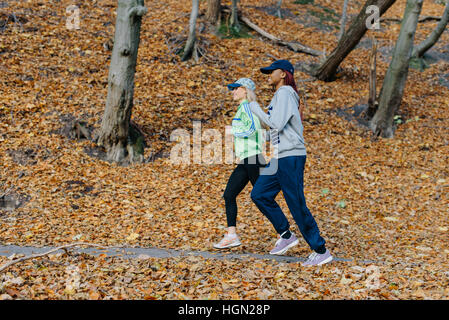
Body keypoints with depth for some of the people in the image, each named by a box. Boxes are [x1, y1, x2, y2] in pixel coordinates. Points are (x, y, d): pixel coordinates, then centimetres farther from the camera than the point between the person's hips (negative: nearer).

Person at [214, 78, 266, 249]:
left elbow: (252, 128, -22)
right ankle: (231, 235, 4)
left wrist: (235, 132, -9)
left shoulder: (246, 106, -8)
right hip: (245, 161, 10)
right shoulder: (244, 108, 20)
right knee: (229, 195, 4)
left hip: (252, 159, -10)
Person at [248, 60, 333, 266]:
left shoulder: (285, 93, -11)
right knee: (259, 194, 10)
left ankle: (321, 251, 1)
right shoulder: (280, 95, 19)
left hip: (291, 156, -10)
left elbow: (276, 125, -21)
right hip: (280, 157, 10)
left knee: (297, 206, -7)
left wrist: (256, 109, -10)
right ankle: (286, 236, 16)